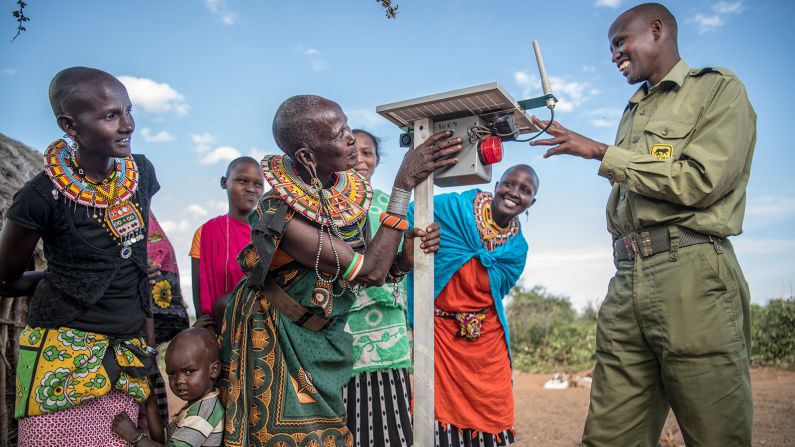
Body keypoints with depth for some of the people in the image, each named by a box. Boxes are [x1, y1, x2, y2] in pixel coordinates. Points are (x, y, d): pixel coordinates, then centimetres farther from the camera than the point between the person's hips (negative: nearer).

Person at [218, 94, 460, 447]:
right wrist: (404, 184, -31)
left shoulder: (349, 190, -9)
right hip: (278, 345, -6)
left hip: (322, 338, 6)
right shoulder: (281, 215, -29)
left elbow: (364, 273, -2)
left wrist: (406, 258, -23)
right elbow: (368, 272, -31)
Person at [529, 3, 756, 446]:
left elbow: (700, 180, -10)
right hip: (628, 280, 6)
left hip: (691, 272, -5)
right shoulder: (634, 112, 27)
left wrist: (602, 152, -6)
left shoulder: (719, 89, 7)